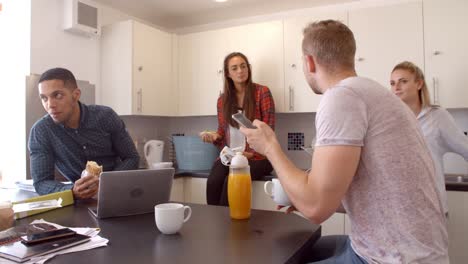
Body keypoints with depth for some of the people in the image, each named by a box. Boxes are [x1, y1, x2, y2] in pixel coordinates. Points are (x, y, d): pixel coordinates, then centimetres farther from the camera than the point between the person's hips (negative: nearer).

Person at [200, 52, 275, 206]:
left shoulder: (262, 92, -2)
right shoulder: (223, 99, 11)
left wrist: (251, 153, -15)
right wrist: (214, 137, -6)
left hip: (257, 157, -3)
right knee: (212, 182, -27)